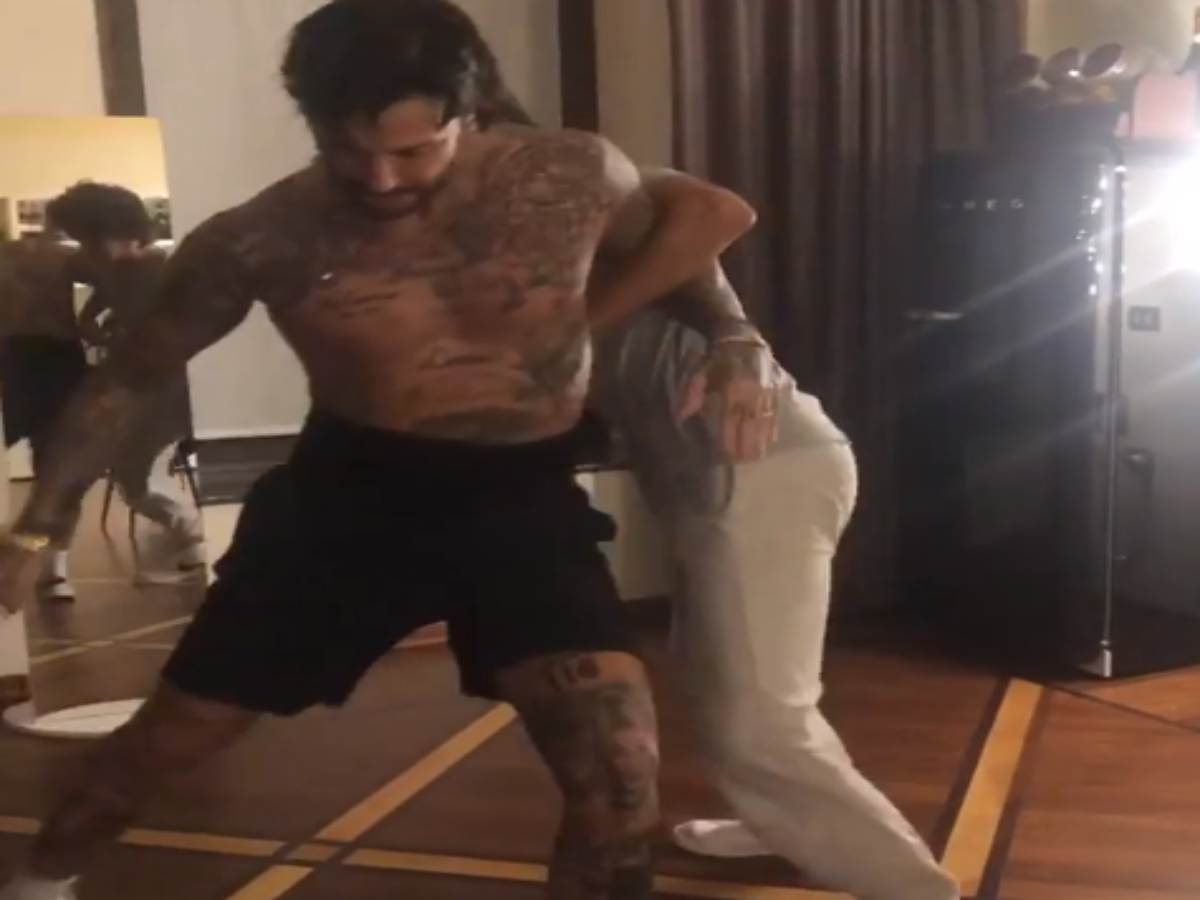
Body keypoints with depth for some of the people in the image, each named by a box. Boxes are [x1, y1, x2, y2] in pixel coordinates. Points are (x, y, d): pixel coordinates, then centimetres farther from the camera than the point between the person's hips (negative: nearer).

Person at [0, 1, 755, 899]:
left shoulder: (571, 179, -13)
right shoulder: (260, 241, -12)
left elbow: (715, 214, 6)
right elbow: (129, 378, 2)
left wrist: (585, 319, -3)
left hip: (519, 498, 0)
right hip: (345, 492, 1)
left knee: (621, 777, -16)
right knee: (170, 736, 11)